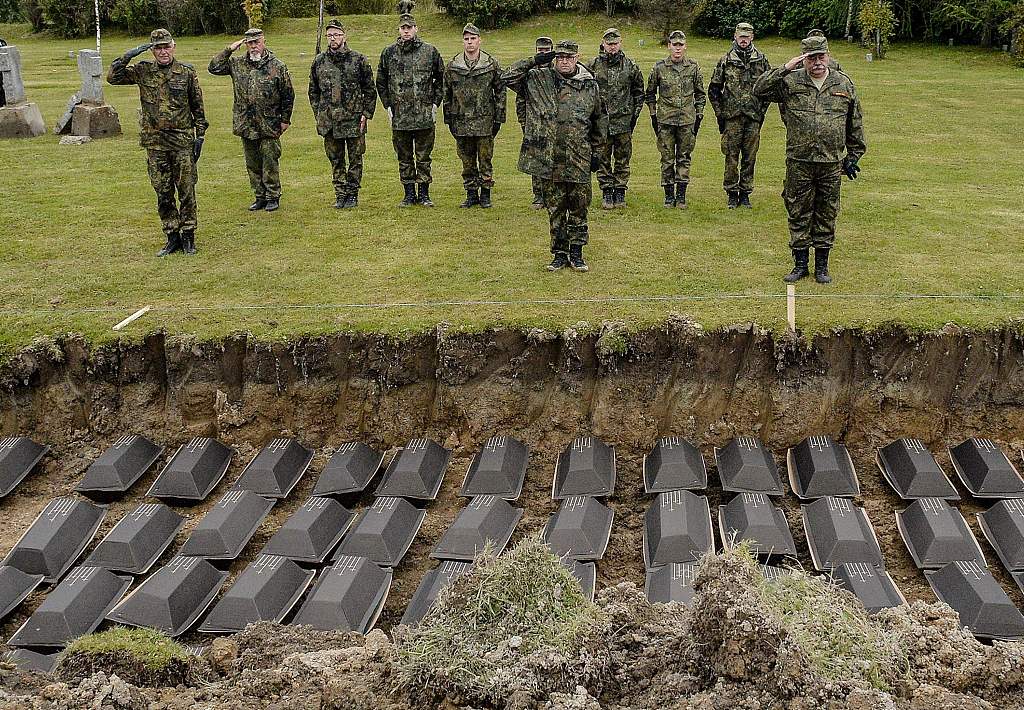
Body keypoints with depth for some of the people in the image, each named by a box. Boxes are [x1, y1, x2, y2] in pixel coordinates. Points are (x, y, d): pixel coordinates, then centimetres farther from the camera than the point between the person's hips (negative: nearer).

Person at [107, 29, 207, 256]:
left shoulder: (187, 72, 1)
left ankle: (188, 236, 12)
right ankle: (172, 236, 16)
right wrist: (128, 56, -12)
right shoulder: (143, 71, 4)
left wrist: (200, 135, 1)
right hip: (155, 142, 2)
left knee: (186, 190, 1)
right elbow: (113, 77, -2)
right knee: (163, 193, 6)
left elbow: (198, 106, 5)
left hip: (182, 140, -2)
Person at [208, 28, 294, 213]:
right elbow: (214, 67, 5)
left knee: (270, 162, -1)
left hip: (269, 126, -4)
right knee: (252, 164, 10)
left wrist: (285, 119, 0)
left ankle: (273, 197, 11)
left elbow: (288, 95, 1)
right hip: (246, 125, 4)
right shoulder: (237, 64, 7)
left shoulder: (277, 66, -2)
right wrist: (229, 50, 0)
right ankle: (260, 197, 20)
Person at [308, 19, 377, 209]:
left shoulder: (359, 60, -2)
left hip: (354, 120, -3)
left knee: (355, 159, 5)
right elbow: (313, 91, 15)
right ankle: (340, 195, 17)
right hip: (329, 122, 3)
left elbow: (370, 90, 2)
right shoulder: (319, 61, 7)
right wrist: (319, 115, 7)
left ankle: (352, 195, 16)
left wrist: (366, 114, -4)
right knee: (335, 161, 9)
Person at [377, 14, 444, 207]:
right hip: (399, 116, 1)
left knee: (424, 157, 4)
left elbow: (441, 79, 10)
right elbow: (381, 82, 12)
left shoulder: (430, 51, 2)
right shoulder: (389, 53, 5)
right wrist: (388, 105, 5)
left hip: (424, 116, -1)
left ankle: (424, 194, 13)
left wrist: (435, 103, 3)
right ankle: (409, 194, 16)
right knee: (404, 158, 7)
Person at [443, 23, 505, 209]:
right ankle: (471, 194, 18)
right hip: (461, 122, 2)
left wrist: (499, 119, -1)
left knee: (485, 159, 2)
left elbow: (500, 92, 2)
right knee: (467, 161, 9)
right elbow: (447, 94, 10)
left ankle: (485, 194, 12)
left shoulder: (492, 65, -1)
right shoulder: (452, 66, 4)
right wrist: (449, 119, 7)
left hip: (484, 121, -2)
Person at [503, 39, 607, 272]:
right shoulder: (539, 80, 2)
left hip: (579, 161, 0)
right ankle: (559, 253, 18)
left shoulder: (590, 86, 5)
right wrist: (534, 61, -10)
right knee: (555, 209, 8)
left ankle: (576, 253, 17)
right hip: (548, 160, 0)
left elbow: (600, 120, 14)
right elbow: (508, 78, -4)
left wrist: (597, 152, 12)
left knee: (579, 207, 5)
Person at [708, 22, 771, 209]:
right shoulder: (725, 61, 3)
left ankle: (745, 194, 13)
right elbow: (713, 89, 6)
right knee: (731, 156, -1)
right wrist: (720, 113, 1)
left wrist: (762, 110, 5)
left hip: (754, 117, 1)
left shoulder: (761, 60, 7)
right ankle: (732, 194, 8)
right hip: (732, 116, -1)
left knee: (750, 157, 5)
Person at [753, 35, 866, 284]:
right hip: (799, 163, -1)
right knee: (799, 214, 5)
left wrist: (853, 156, 13)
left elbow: (855, 124, 13)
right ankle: (800, 264, 17)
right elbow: (759, 90, -10)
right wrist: (784, 69, -17)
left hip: (832, 163, 1)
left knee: (827, 215, 8)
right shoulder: (790, 82, 0)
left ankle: (822, 266, 18)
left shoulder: (844, 84, 6)